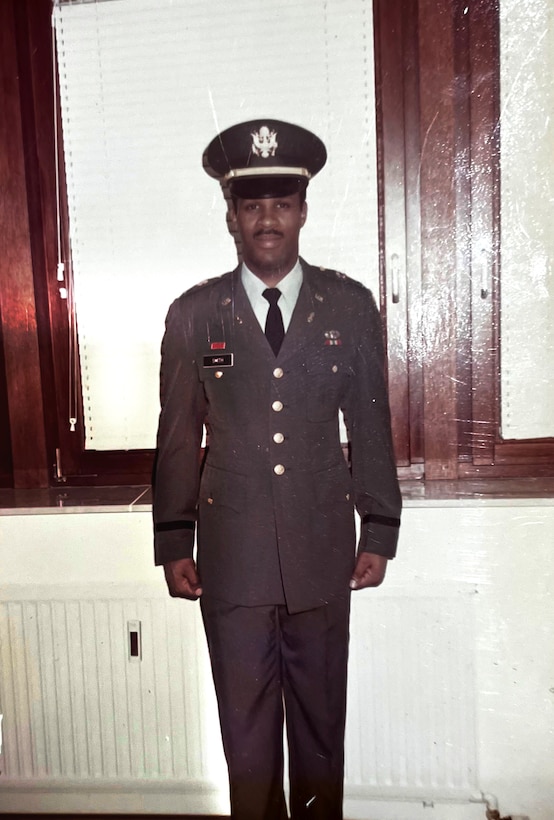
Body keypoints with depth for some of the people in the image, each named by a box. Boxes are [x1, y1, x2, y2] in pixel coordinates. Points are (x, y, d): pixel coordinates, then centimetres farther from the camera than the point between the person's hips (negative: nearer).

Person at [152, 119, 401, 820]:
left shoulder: (351, 306, 2)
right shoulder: (192, 314, 1)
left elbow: (371, 426, 4)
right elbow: (177, 437, 3)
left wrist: (380, 533, 3)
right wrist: (174, 545, 3)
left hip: (324, 550, 1)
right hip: (231, 556, 0)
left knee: (321, 716, 17)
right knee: (246, 726, 13)